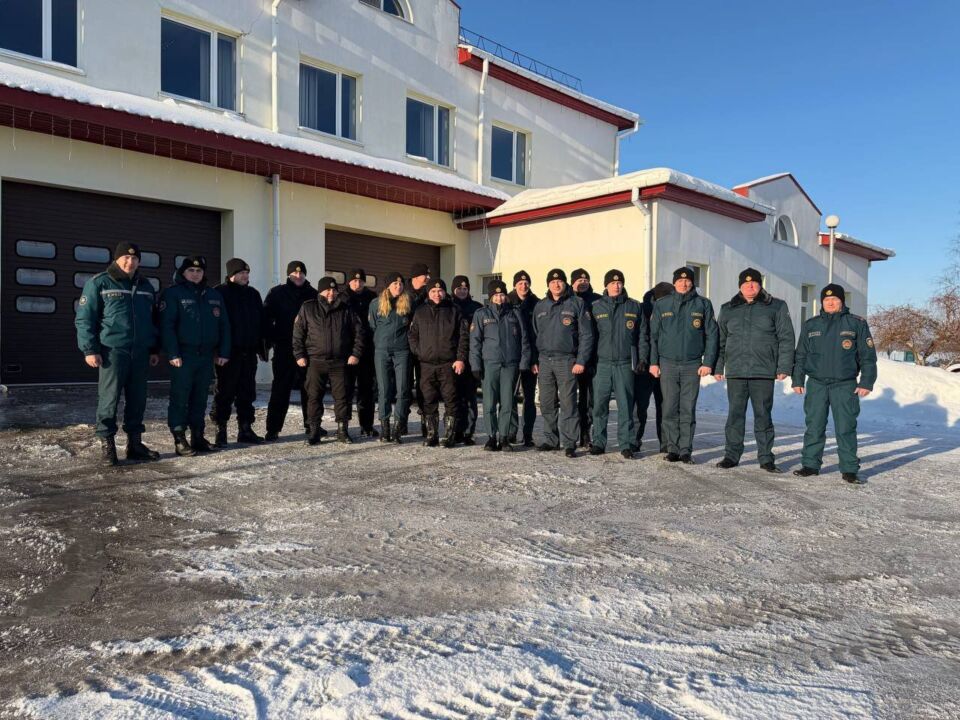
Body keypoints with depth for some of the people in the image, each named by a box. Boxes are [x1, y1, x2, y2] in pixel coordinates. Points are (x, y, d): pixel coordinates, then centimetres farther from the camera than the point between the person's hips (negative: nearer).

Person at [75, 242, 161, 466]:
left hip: (140, 352, 5)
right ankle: (107, 445, 6)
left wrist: (154, 349, 15)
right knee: (109, 399, -3)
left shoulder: (146, 286, 16)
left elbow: (153, 320, 21)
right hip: (112, 351, -5)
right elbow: (84, 318, -4)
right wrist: (89, 349, -11)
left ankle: (135, 443, 17)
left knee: (137, 399, 8)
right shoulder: (99, 283, -1)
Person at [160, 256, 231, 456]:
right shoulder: (173, 294, -2)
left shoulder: (214, 295, 14)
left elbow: (224, 325, 14)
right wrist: (172, 353, -16)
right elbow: (166, 325, -9)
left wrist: (224, 352, 7)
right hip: (183, 355, -5)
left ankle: (198, 436, 18)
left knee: (200, 398, 10)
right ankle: (179, 439, 2)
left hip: (207, 355, 5)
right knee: (180, 397, -4)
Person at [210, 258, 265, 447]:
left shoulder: (253, 294, 15)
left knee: (247, 392, 9)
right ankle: (221, 431, 7)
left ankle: (245, 429, 17)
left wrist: (261, 346, 12)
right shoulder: (220, 293, -3)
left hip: (249, 352, 6)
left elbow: (261, 321, 17)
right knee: (225, 392, -1)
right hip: (229, 352, -6)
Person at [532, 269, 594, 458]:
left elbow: (586, 334, -3)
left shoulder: (576, 304, 1)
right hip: (544, 360, 4)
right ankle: (551, 440, 18)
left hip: (567, 360, -4)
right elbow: (534, 334, 17)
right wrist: (534, 360, 9)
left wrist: (581, 361, -9)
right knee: (547, 403, 7)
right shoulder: (540, 306, 14)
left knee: (568, 403, -5)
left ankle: (569, 443, 1)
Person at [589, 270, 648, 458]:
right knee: (599, 405, 1)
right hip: (602, 363, 0)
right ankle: (598, 442, 11)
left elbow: (642, 335, 10)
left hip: (625, 364, 0)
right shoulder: (596, 307, 8)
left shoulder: (635, 307, 9)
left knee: (626, 406, 1)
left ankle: (626, 444, 8)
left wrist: (642, 359, 1)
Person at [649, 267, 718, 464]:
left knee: (688, 410, 2)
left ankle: (686, 450, 9)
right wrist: (653, 362, 2)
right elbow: (653, 335, 8)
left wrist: (708, 362, -2)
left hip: (692, 365, 0)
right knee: (670, 409, 1)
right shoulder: (661, 305, 7)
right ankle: (672, 449, 9)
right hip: (668, 364, 0)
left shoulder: (703, 305, 6)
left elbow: (711, 335, 5)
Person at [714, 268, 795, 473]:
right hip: (735, 372, 2)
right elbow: (720, 340, 14)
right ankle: (731, 455, 13)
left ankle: (766, 458, 14)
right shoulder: (728, 309, 13)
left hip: (764, 372, -2)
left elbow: (786, 338, 2)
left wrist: (784, 366, -6)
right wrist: (717, 367, 8)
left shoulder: (776, 307, 6)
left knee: (763, 415, 5)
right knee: (735, 414, 5)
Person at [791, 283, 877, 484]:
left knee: (846, 428, 1)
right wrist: (798, 380, 8)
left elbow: (868, 356, 1)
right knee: (814, 427, 6)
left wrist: (866, 382, -6)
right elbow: (801, 355, 13)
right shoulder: (811, 325, 9)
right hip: (816, 385, 2)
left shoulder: (857, 323, 2)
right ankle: (811, 464, 15)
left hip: (845, 386, -2)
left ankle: (849, 469, 8)